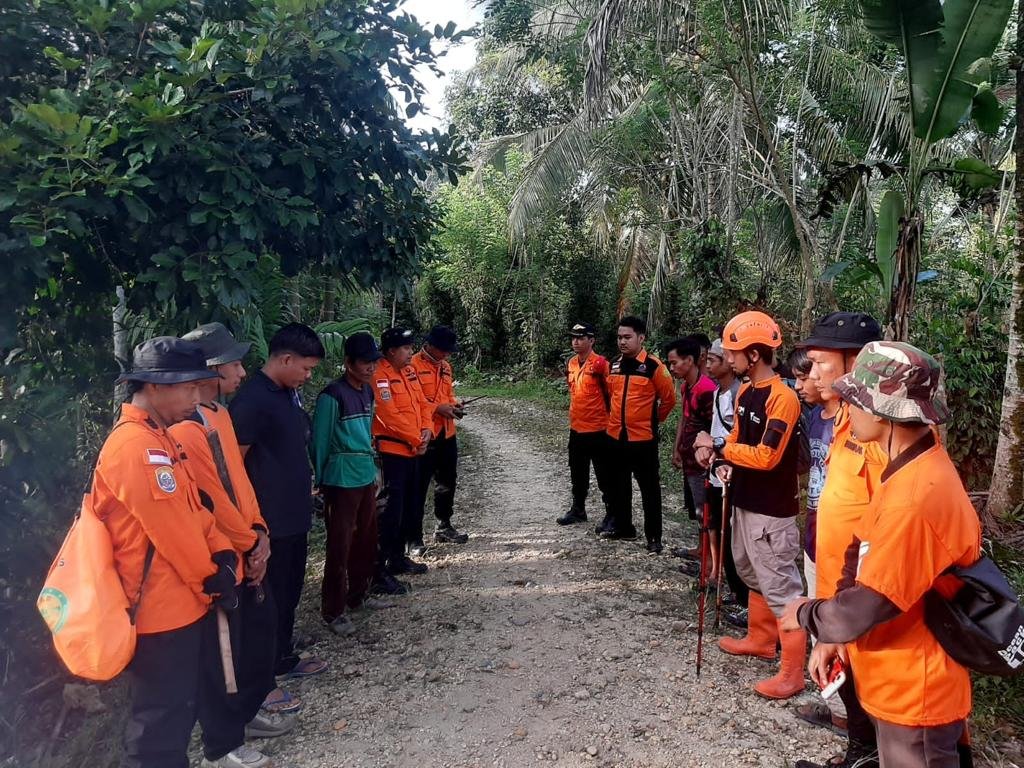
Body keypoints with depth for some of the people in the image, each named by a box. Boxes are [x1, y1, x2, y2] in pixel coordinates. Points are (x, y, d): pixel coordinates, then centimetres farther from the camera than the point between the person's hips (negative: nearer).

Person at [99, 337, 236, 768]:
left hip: (182, 601, 10)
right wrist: (214, 580, -9)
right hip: (161, 609, -10)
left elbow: (193, 509, 12)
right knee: (161, 720, 6)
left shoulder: (158, 439, 10)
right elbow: (171, 530, -22)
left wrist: (222, 555, -2)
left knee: (180, 706, 22)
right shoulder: (134, 447, -23)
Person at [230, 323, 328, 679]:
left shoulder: (290, 393, 7)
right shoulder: (250, 400, -20)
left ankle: (283, 646, 36)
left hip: (295, 512, 9)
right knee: (274, 592, 7)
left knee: (290, 586, 20)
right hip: (270, 518, -9)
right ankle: (280, 660, 23)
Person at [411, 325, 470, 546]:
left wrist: (454, 404, 2)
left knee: (447, 482, 18)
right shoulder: (413, 365, -12)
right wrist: (437, 408, -21)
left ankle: (444, 528, 33)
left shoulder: (445, 366, 14)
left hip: (447, 434, 8)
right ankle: (415, 537, 7)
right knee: (419, 486, -1)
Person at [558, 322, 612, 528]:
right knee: (578, 474, 18)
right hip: (576, 428, 8)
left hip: (598, 430, -7)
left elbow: (611, 392, -9)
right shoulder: (572, 363, 8)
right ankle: (578, 510, 33)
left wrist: (608, 417, -4)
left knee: (604, 476, 3)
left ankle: (611, 514, 14)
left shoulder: (600, 363, -15)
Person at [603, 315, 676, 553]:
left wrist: (653, 420, 6)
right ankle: (622, 527, 32)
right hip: (616, 436, 6)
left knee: (649, 489, 3)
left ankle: (653, 537, 12)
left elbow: (669, 398, -3)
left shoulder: (653, 366, -11)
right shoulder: (614, 365, 7)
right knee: (619, 486, 17)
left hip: (643, 438, -6)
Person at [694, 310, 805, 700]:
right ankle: (760, 639, 41)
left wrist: (718, 446, -17)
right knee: (753, 576, 23)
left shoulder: (783, 397, -20)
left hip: (772, 511, -10)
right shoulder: (744, 393, 9)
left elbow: (766, 456, -24)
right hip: (745, 502, 10)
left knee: (781, 588, -2)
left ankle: (792, 672, 9)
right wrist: (728, 464, -3)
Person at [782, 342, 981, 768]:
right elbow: (863, 555, 4)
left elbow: (863, 609, -29)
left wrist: (805, 614, -9)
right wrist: (831, 635, -2)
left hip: (915, 695, -8)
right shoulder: (913, 468, -1)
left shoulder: (915, 499, -33)